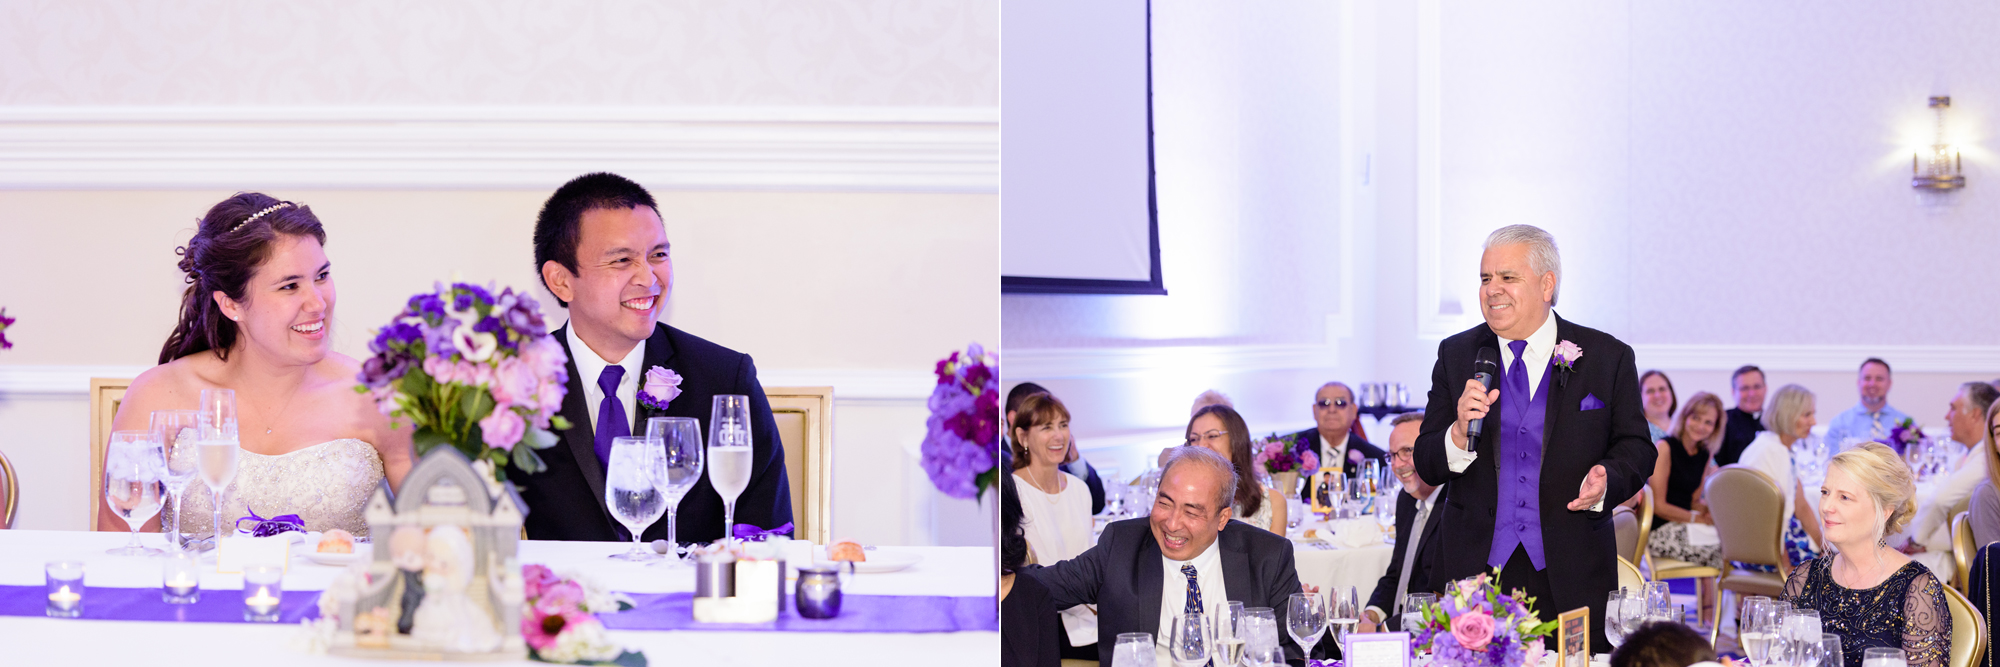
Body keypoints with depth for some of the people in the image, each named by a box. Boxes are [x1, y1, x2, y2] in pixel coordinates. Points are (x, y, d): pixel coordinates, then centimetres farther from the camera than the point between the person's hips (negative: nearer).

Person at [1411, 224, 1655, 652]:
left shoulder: (1607, 358, 4)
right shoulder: (1456, 356, 8)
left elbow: (1636, 449, 6)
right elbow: (1427, 469, 5)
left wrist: (1606, 480, -15)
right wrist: (1460, 433, -16)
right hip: (1474, 569, 1)